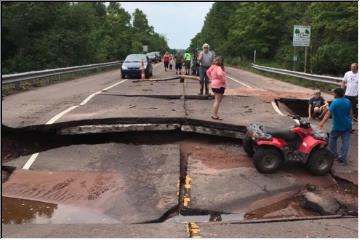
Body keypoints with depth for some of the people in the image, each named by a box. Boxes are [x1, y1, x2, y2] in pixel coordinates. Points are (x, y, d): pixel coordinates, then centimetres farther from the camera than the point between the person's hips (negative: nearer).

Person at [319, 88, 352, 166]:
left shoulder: (335, 102, -18)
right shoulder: (348, 101, 0)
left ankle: (334, 155, 23)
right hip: (347, 125, 5)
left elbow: (328, 113, -25)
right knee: (345, 142, 6)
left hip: (337, 126, -5)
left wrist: (322, 123, -28)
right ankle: (342, 158, 4)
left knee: (332, 140, 16)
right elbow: (350, 112, 11)